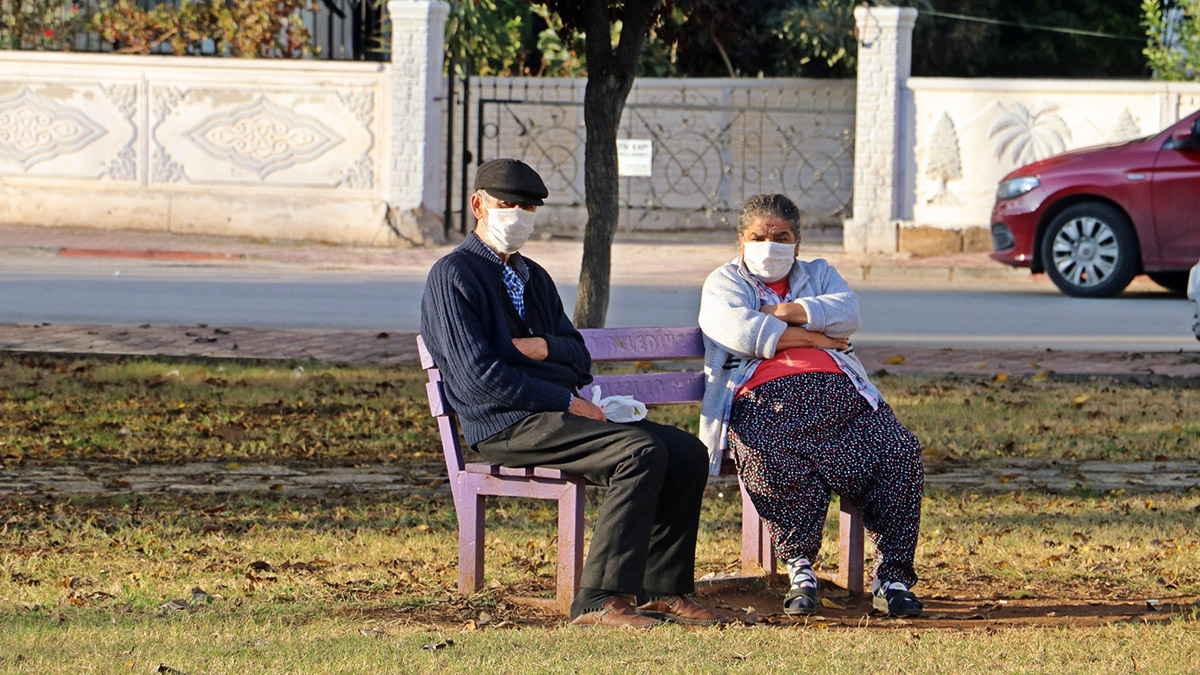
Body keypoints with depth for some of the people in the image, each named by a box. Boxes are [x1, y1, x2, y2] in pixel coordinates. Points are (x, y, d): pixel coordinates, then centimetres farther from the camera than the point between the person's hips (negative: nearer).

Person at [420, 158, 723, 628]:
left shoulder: (534, 278, 24)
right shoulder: (453, 276, -4)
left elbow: (579, 356, 20)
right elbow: (478, 376, -14)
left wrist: (543, 347, -5)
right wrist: (568, 402, -14)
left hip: (557, 412, 9)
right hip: (507, 426, -9)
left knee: (687, 453, -7)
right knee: (642, 451, -29)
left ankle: (662, 591, -3)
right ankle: (599, 601, -31)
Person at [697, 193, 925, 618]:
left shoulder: (820, 275, 30)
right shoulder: (724, 283, 20)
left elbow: (847, 314, 6)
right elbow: (741, 332, -3)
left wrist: (784, 313, -1)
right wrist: (817, 337, 2)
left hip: (837, 391, 3)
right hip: (764, 400, -3)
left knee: (899, 452, -24)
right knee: (774, 463, -38)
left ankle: (892, 578, -21)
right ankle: (800, 571, -22)